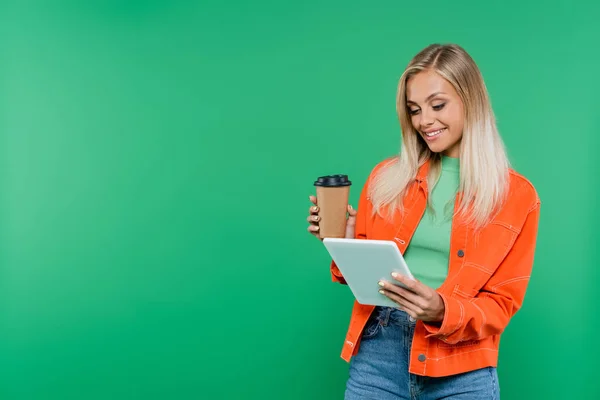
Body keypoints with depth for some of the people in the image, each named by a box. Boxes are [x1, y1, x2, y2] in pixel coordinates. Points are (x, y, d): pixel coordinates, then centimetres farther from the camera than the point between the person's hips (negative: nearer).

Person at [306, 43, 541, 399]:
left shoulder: (517, 196, 0)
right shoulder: (388, 176, 6)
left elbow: (501, 303, -2)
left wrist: (443, 311, -19)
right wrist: (346, 244, -7)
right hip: (376, 353, 2)